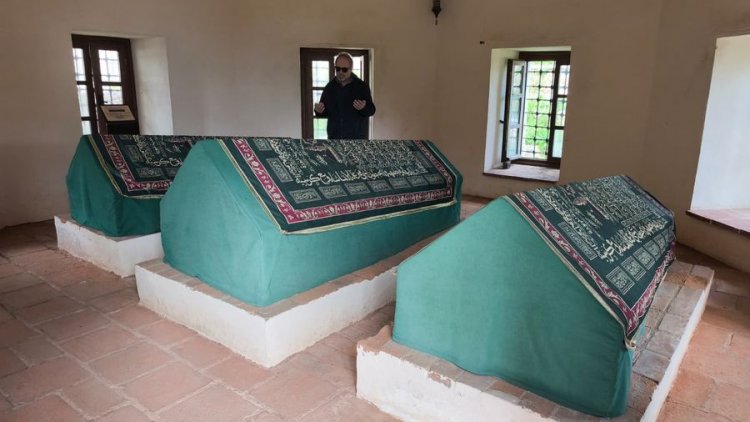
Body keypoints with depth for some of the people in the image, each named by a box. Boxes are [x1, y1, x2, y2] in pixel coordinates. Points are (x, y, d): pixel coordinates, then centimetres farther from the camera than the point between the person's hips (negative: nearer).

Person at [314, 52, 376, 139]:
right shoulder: (329, 88, 6)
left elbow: (371, 109, -1)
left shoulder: (362, 86, -3)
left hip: (357, 138, -3)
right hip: (335, 137, 3)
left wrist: (363, 108, -24)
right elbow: (325, 111, 12)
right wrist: (319, 111, -11)